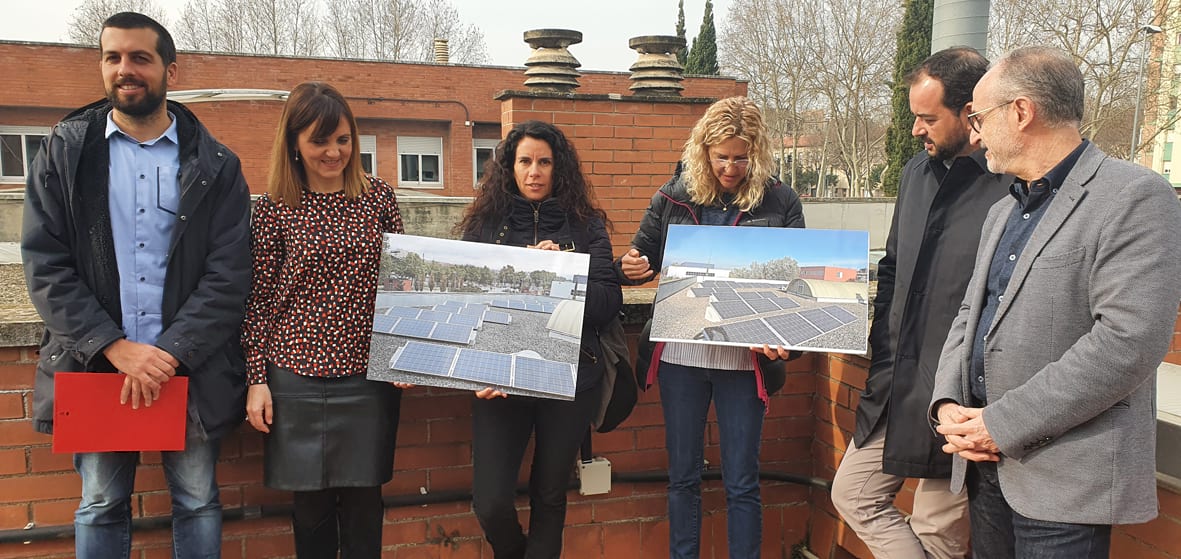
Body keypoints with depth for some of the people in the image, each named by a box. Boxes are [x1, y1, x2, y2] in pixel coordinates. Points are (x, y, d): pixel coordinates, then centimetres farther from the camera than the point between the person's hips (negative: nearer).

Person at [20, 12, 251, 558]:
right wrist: (115, 347, -13)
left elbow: (228, 272, -4)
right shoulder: (64, 151, 5)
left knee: (197, 503, 10)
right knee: (100, 506, 14)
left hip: (190, 367, -1)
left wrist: (171, 353, -15)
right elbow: (44, 264, -2)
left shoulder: (215, 165, 2)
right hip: (95, 366, 1)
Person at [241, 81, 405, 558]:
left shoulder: (378, 197, 4)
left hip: (368, 376, 1)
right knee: (311, 506, 10)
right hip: (298, 378, -1)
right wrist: (257, 380, -2)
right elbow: (258, 299, 1)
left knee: (364, 503, 9)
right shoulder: (274, 209, 0)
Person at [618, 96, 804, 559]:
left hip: (742, 358, -1)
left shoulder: (780, 203, -2)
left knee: (741, 482, 7)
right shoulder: (673, 197, 2)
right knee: (682, 476, 13)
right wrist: (630, 267, -13)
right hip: (680, 353, 2)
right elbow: (643, 258, 11)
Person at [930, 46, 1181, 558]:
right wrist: (947, 403, -3)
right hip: (986, 463, 7)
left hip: (1067, 479, -7)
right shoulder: (1002, 212, 16)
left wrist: (1003, 424, -19)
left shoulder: (1135, 198, -11)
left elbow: (1131, 340, -20)